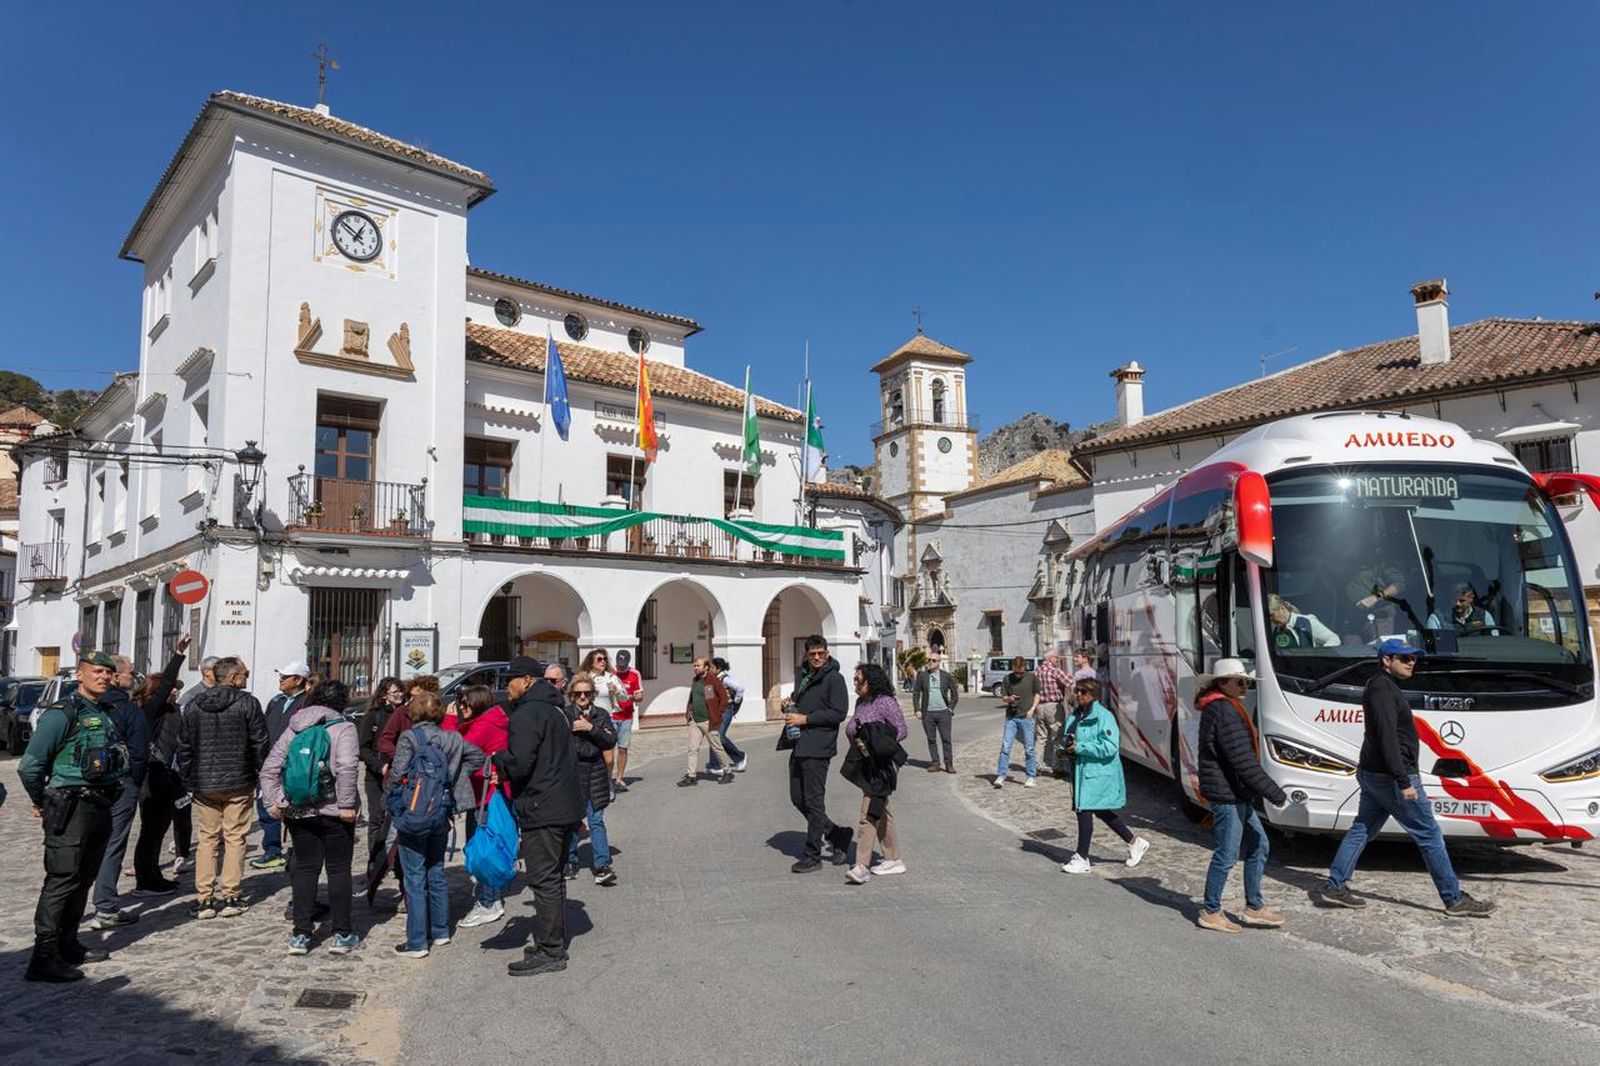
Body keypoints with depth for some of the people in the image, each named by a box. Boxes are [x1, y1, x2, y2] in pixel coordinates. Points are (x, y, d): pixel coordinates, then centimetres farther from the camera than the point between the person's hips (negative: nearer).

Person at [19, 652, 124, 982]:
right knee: (62, 880, -9)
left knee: (83, 880, 14)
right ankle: (44, 958, -5)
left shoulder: (106, 715, 15)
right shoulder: (62, 714, -12)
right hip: (71, 809, -8)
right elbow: (30, 765, -14)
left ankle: (68, 944, 25)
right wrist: (42, 803, -3)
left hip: (100, 808, 8)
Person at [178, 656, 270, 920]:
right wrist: (261, 775, 4)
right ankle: (229, 896, 6)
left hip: (203, 785, 4)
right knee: (234, 838, 5)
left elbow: (183, 745, 9)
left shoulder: (194, 706, 6)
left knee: (207, 839, 10)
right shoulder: (247, 703, -8)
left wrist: (189, 777, 17)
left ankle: (204, 898, 10)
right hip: (238, 784, -3)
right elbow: (260, 742, -7)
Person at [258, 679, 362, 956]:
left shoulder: (293, 729, 9)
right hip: (333, 812, -4)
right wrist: (347, 804, -17)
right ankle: (342, 934, 10)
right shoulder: (343, 728, -9)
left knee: (305, 869, 13)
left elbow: (269, 769, 8)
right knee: (338, 869, 5)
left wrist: (272, 802, 11)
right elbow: (347, 767, -22)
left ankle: (301, 934, 14)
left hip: (297, 811, 4)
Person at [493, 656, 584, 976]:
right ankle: (554, 943, 26)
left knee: (543, 880, -4)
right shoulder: (555, 710, 17)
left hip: (542, 810, -10)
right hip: (564, 806, 10)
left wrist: (498, 760, -2)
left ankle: (549, 952, 1)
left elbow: (518, 763, -24)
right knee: (553, 877, 17)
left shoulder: (527, 714, -15)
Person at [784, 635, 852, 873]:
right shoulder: (801, 674, 14)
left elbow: (839, 713, -16)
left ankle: (812, 856, 10)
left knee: (814, 802, -1)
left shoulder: (834, 679, -9)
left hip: (818, 748, -8)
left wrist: (805, 719, -16)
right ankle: (838, 835, 26)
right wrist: (789, 704, 6)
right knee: (798, 799, 12)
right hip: (799, 746, 8)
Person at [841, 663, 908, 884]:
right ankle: (893, 860, 26)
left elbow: (901, 729, -13)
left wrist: (875, 742, -22)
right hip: (866, 766, 9)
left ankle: (861, 866, -13)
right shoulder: (861, 702, 13)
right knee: (881, 812, 15)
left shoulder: (885, 702, -11)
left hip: (882, 764, -9)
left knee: (869, 814, -13)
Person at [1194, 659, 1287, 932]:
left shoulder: (1223, 708, 15)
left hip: (1237, 796, 10)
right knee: (1227, 855, -1)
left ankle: (1254, 907, 27)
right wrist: (1275, 793, -16)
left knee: (1258, 846, 17)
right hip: (1227, 795, -10)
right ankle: (1210, 912, 12)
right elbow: (1243, 761, -22)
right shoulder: (1224, 711, -18)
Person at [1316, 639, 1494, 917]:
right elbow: (1388, 739, -23)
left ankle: (1335, 886, 10)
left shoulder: (1382, 687, 17)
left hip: (1371, 775, 10)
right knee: (1429, 834, 0)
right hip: (1389, 776, -10)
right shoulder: (1383, 690, -16)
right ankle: (1455, 899, 8)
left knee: (1361, 829, 10)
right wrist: (1404, 782, -25)